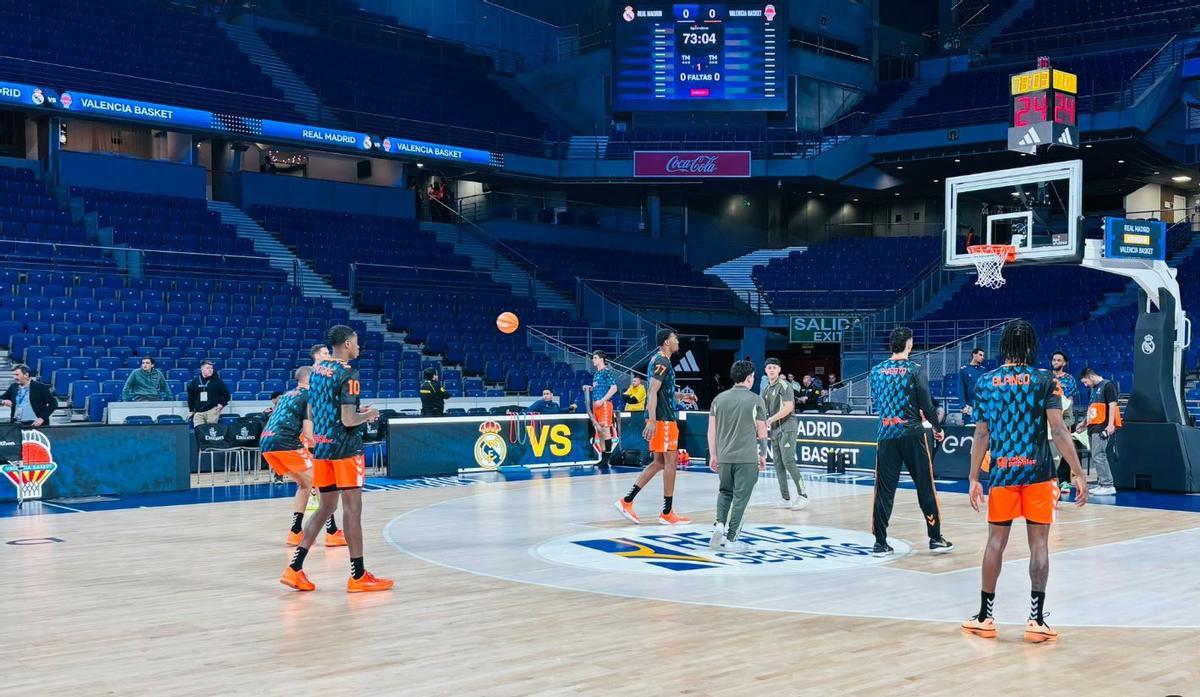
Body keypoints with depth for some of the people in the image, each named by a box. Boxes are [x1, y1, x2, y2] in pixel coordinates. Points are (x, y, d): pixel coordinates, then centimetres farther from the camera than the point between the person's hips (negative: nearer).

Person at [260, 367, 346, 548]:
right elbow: (308, 433, -5)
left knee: (305, 484, 23)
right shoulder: (309, 396, 2)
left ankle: (296, 532, 18)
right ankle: (332, 533, 1)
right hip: (286, 444, -8)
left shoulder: (286, 395, 27)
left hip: (266, 444, 8)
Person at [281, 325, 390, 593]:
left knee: (325, 507, 15)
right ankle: (358, 576, 3)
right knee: (352, 508, -2)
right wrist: (366, 416, 1)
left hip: (321, 447, 8)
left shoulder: (317, 371, 12)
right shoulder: (348, 374, -13)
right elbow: (349, 420, -20)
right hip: (345, 448, -8)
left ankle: (294, 569, 10)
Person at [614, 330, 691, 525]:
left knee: (659, 462, 12)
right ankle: (667, 513, 1)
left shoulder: (658, 360, 17)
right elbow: (652, 392, -22)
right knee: (670, 461, -4)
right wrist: (652, 421, -26)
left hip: (662, 418, 10)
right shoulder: (662, 362, -14)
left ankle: (627, 501, 10)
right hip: (663, 419, -10)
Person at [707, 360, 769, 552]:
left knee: (725, 491, 23)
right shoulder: (756, 400, -4)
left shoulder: (719, 399, 5)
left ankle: (720, 524, 4)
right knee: (740, 497, 3)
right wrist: (763, 455, 12)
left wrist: (713, 455, 14)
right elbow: (762, 431, 0)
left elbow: (712, 430, 6)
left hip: (724, 457, 4)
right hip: (747, 457, -4)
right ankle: (731, 539, 5)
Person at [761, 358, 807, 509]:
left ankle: (803, 495, -11)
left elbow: (789, 407, -17)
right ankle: (786, 499, 10)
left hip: (787, 428, -8)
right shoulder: (766, 390, 16)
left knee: (788, 461, -16)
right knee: (778, 464, 6)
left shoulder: (784, 386, -7)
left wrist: (770, 420, -16)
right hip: (774, 430, 8)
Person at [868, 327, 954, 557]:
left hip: (886, 434, 3)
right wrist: (937, 428, 9)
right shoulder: (915, 370, -5)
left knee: (884, 490, 5)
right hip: (912, 433, -3)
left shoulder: (877, 371, 6)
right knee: (925, 487, 8)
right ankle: (936, 539, 13)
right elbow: (927, 405, -7)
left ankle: (880, 543, 5)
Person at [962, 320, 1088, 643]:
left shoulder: (985, 382, 4)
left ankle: (984, 617, 16)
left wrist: (974, 478, 10)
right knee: (1039, 542, 3)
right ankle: (1036, 620, 2)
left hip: (1002, 472, 2)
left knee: (996, 540, 10)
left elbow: (981, 436, 5)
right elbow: (1058, 431, -10)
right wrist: (1078, 474, -7)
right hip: (1037, 472, -2)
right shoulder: (1045, 380, -3)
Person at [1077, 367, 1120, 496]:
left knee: (1098, 456, -12)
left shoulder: (1108, 385, -6)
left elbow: (1112, 405, -13)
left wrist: (1111, 424, -20)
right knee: (1096, 456, 10)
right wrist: (1084, 423, 26)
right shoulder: (1094, 389, 21)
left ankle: (1108, 485, -10)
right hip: (1093, 427, 9)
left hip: (1102, 427, -9)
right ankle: (1101, 484, 15)